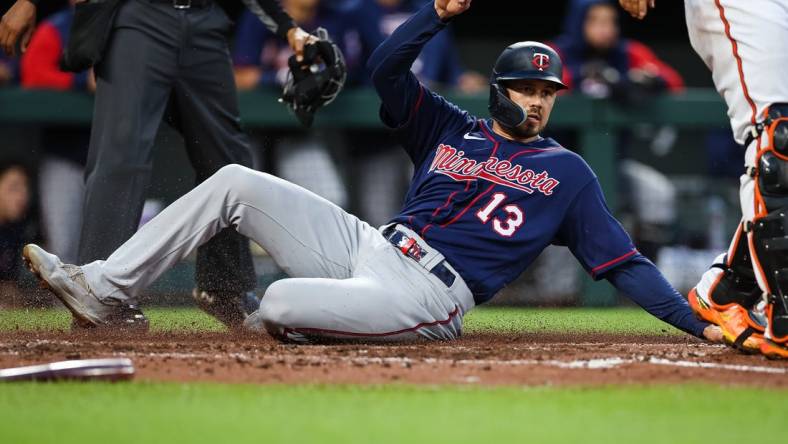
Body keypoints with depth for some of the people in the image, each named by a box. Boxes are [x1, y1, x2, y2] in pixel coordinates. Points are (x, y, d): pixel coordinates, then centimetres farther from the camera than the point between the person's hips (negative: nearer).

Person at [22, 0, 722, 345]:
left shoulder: (567, 172, 9)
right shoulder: (450, 128, 19)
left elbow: (624, 262, 5)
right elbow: (387, 69, 6)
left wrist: (696, 321, -6)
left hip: (425, 298, -5)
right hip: (367, 244, 6)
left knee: (282, 304, -32)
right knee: (237, 183, -4)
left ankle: (251, 314, 8)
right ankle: (105, 288, -3)